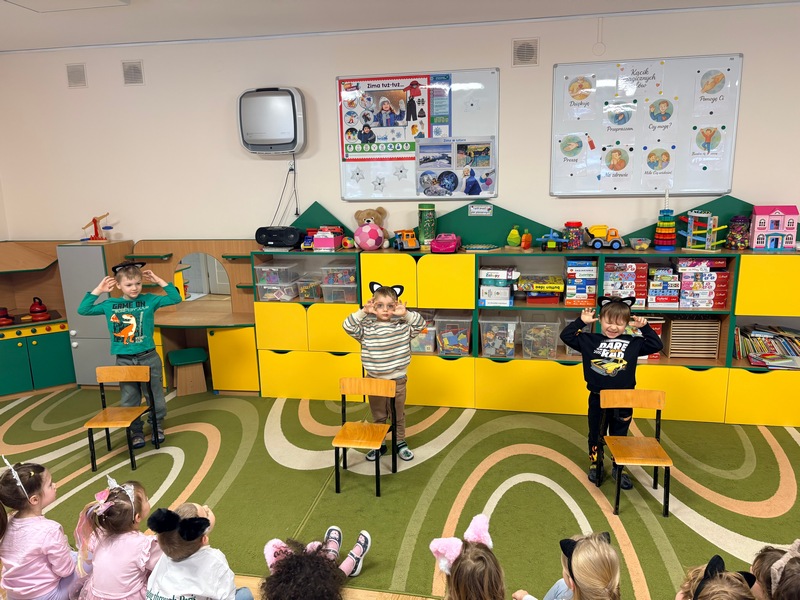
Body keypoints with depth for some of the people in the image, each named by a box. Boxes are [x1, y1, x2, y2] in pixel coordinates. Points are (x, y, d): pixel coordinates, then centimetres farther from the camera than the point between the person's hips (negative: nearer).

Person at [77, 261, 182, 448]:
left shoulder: (149, 300, -4)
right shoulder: (109, 304, 1)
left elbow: (175, 298, -7)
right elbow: (83, 310, 3)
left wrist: (159, 281, -10)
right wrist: (98, 290, -2)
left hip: (149, 358, -1)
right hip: (124, 360, 1)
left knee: (155, 396, 11)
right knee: (129, 400, 10)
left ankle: (158, 427, 31)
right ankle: (136, 431, 26)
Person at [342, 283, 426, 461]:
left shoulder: (402, 327, -7)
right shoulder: (366, 328, -8)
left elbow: (420, 324, -12)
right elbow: (348, 326, -17)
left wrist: (406, 313, -23)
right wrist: (363, 312, -23)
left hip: (397, 380, 0)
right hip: (374, 380, 0)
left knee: (398, 414, 16)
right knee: (378, 415, 17)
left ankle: (400, 443, 34)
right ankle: (379, 445, 33)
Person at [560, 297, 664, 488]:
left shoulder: (633, 343, -1)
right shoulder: (589, 340, -5)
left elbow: (657, 345, 1)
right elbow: (566, 336, -7)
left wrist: (645, 328, -8)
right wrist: (581, 321, -14)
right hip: (598, 399, 0)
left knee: (620, 436, 15)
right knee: (596, 435, 17)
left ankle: (618, 469, 32)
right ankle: (595, 465, 36)